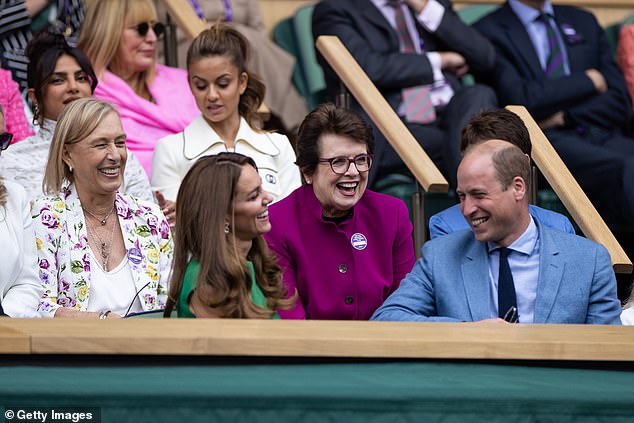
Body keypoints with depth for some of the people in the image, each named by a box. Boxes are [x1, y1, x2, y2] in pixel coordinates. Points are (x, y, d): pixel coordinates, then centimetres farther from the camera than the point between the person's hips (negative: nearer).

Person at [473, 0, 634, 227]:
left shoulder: (584, 22, 24)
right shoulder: (489, 32, 8)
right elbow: (520, 101, -8)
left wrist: (563, 117, -2)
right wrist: (588, 81, 2)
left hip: (602, 136, 5)